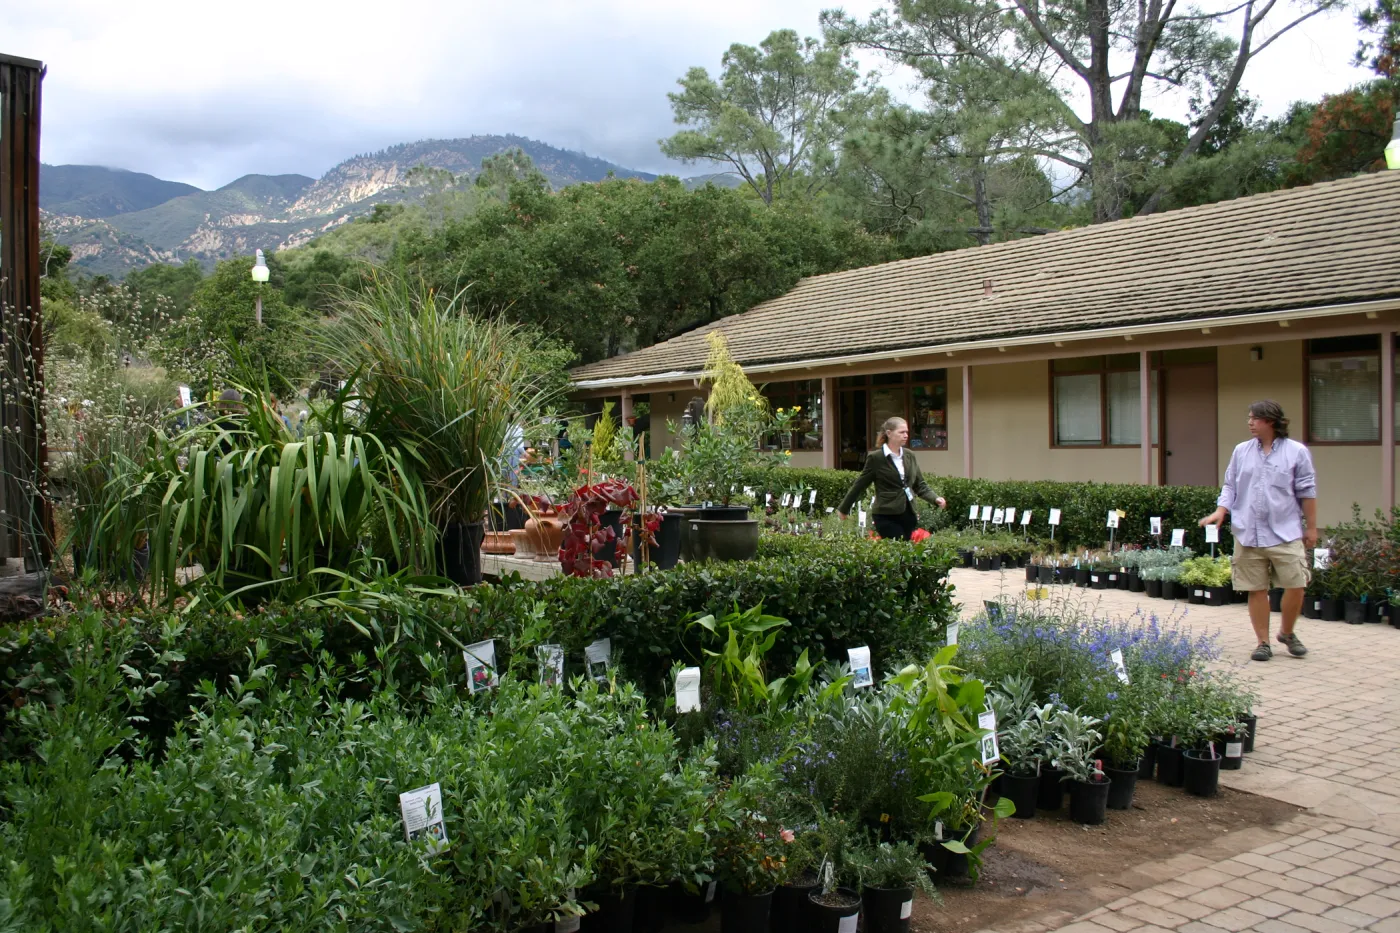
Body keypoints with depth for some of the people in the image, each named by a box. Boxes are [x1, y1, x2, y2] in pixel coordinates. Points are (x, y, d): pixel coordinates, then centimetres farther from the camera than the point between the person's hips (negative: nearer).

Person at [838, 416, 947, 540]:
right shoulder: (876, 458, -6)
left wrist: (936, 499, -5)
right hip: (886, 517, -6)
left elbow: (920, 486, 13)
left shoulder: (910, 456, 10)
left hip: (908, 515, 6)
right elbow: (859, 485, 1)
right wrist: (843, 509, 6)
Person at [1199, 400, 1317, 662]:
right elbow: (1230, 486, 13)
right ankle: (1263, 642, 15)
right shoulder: (1241, 451, 9)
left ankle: (1287, 632, 21)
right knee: (1256, 590, 4)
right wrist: (1220, 511, -3)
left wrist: (1311, 527, 5)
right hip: (1248, 534, 2)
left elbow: (1307, 492, 3)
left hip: (1286, 533, -2)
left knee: (1295, 585, -4)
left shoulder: (1297, 452, 1)